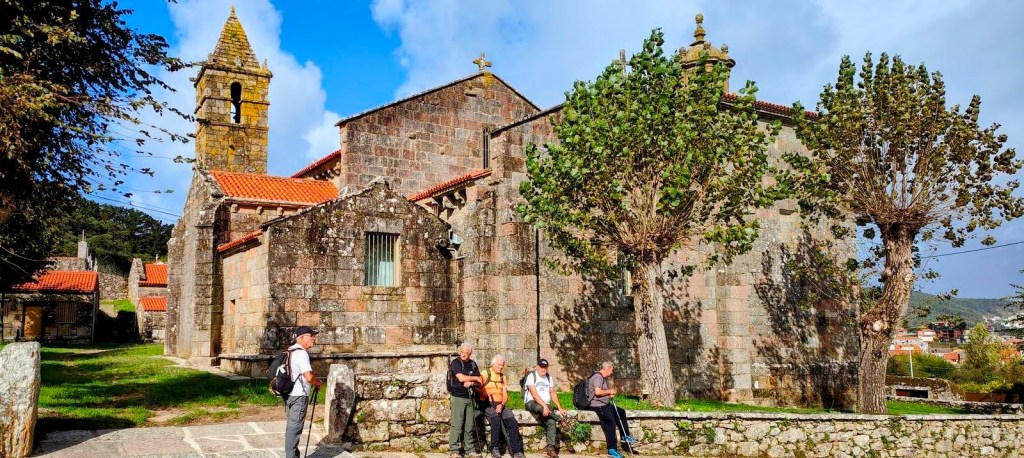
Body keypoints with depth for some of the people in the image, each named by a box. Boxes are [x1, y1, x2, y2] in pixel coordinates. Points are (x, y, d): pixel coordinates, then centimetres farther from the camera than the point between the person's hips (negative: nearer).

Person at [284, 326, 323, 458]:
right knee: (294, 428, -5)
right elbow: (309, 377, -25)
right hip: (299, 396, -10)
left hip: (290, 394, 10)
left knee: (292, 426, 16)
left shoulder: (291, 350, 13)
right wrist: (318, 382, -5)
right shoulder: (301, 353, -17)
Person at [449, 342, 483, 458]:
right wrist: (475, 378, -4)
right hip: (458, 397, -5)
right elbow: (461, 378, -17)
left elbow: (479, 382, 10)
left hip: (470, 397, 5)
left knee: (469, 426, 7)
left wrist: (471, 383, -12)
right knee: (457, 425, -6)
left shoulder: (473, 364, 12)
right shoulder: (455, 363, -5)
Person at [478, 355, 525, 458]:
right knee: (496, 419, -33)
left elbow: (505, 395, 10)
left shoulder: (503, 377, 17)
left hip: (500, 405, 5)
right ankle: (495, 449, -22)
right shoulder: (485, 374, 1)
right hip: (487, 405, -5)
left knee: (513, 422, -16)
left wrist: (501, 405, -10)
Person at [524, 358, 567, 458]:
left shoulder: (548, 377, 15)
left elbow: (553, 393, 14)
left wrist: (560, 408, 3)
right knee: (539, 408, -40)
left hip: (546, 405, 5)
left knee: (551, 422, -24)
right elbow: (534, 394, -16)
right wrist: (544, 406, -27)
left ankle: (551, 448, -25)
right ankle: (561, 419, -23)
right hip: (532, 403, -5)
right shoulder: (531, 376, -5)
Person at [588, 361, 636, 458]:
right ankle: (612, 450, -17)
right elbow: (598, 392, -30)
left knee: (621, 412, 19)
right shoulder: (597, 377, -18)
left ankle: (625, 436, 28)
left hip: (605, 404, 11)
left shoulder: (604, 378, 16)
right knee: (610, 424, -17)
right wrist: (609, 391, -14)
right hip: (598, 405, -11)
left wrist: (611, 393, 4)